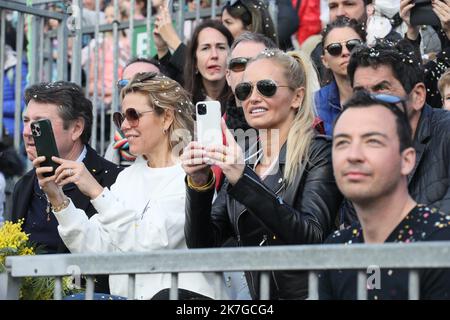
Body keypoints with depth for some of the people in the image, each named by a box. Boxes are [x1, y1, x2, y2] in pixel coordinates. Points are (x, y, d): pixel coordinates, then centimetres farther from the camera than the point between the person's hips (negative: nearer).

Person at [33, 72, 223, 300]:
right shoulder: (128, 176, 17)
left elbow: (151, 243, -16)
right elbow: (96, 248, 7)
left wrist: (97, 193, -19)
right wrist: (58, 199, -3)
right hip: (125, 294, 4)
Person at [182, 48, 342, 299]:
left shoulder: (318, 154, -2)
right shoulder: (242, 162, 12)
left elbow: (312, 238, -16)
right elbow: (202, 245, 6)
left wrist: (244, 180, -21)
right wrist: (200, 185, -9)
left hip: (305, 294, -4)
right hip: (258, 294, 4)